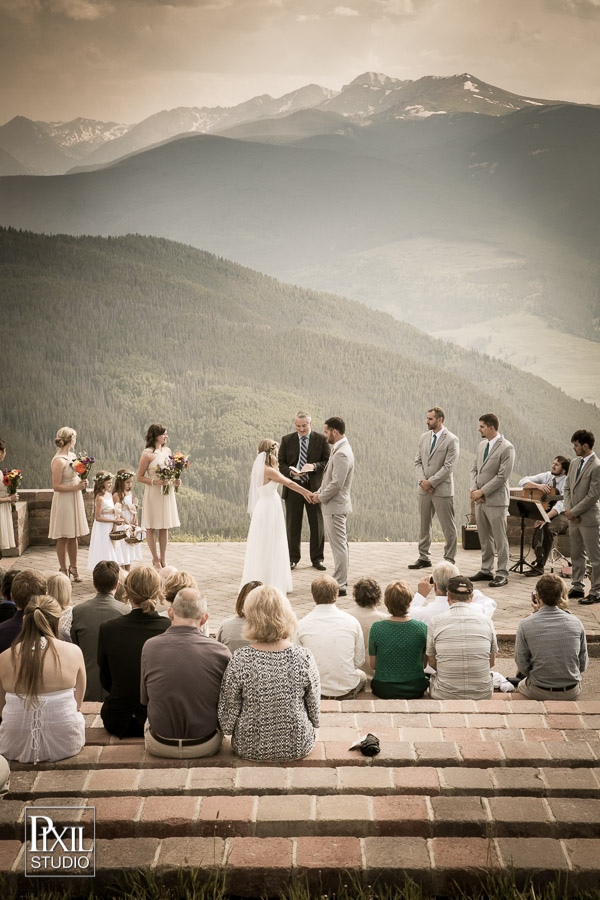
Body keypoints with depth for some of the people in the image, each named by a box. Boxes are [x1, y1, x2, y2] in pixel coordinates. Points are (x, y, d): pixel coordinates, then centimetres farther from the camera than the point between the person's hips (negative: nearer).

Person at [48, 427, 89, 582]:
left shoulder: (72, 456, 9)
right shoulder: (59, 461, -18)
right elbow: (56, 486, -19)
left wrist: (82, 482, 3)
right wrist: (77, 487, -19)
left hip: (75, 499, 8)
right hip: (63, 501, -8)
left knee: (74, 536, 13)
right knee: (63, 538, 0)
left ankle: (73, 568, 23)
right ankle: (64, 571, 9)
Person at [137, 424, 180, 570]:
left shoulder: (167, 450, 8)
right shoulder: (147, 454, -11)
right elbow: (140, 477, -9)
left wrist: (175, 480, 1)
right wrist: (155, 482, -21)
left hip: (167, 492, 6)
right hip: (153, 493, -6)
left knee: (165, 526, 11)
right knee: (151, 527, 2)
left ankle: (163, 558, 20)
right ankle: (155, 559, 13)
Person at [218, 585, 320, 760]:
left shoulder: (240, 660, -21)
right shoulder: (303, 657, -18)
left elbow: (229, 711, -11)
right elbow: (314, 708, -4)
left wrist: (227, 728, 11)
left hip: (250, 748, 0)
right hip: (298, 747, 0)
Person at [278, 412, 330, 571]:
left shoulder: (321, 439, 0)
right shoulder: (287, 440, 4)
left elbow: (328, 461, -1)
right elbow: (280, 462, 4)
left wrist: (314, 466, -20)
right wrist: (290, 472, -16)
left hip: (314, 487, -1)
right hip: (293, 487, 1)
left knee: (317, 524, 5)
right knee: (293, 524, 7)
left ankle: (317, 559, 16)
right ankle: (293, 558, 18)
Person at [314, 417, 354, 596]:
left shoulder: (342, 454, -22)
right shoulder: (339, 450, 12)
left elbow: (336, 483, -25)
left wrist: (321, 497, -12)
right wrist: (319, 492, 9)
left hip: (335, 506, -11)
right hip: (335, 505, 11)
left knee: (338, 545, -6)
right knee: (340, 544, 19)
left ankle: (340, 586, -2)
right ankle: (341, 579, 30)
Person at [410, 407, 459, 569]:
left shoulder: (451, 440, -9)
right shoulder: (424, 437, 11)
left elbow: (448, 466, -14)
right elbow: (418, 461, 11)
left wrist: (431, 482, -15)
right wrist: (422, 480, -5)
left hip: (442, 490, -6)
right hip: (424, 489, 6)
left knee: (448, 528, 0)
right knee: (424, 525, 12)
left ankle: (449, 559, 9)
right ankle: (424, 558, 21)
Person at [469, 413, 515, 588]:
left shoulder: (506, 448, -13)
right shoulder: (482, 445, 12)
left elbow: (502, 476, -18)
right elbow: (475, 469, 16)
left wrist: (482, 491, -15)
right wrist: (474, 490, 0)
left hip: (496, 500, -8)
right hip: (480, 500, 8)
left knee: (500, 539, -1)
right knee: (484, 538, 14)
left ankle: (502, 574, 6)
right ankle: (486, 570, 24)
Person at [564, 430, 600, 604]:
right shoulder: (575, 463, 8)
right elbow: (567, 488, 12)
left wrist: (574, 512, -13)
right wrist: (568, 509, -2)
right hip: (573, 518, 8)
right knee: (577, 555, 16)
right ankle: (577, 587, 27)